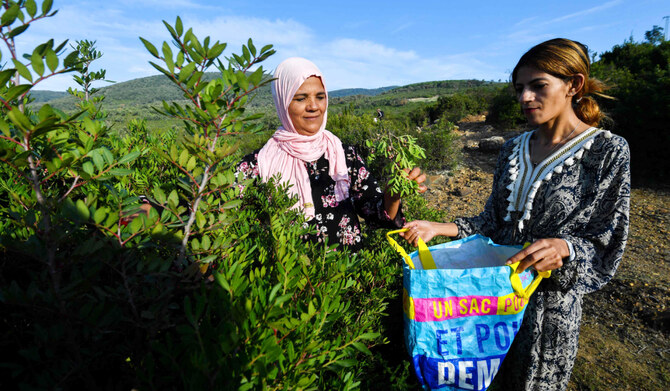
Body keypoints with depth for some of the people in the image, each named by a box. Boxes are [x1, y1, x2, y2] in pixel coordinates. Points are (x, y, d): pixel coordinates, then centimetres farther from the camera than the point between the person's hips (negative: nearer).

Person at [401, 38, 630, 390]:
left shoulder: (607, 151, -10)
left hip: (550, 297, -4)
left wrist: (565, 248, -31)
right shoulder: (513, 149, 4)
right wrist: (441, 228, -6)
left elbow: (606, 243, -10)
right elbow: (493, 221, 7)